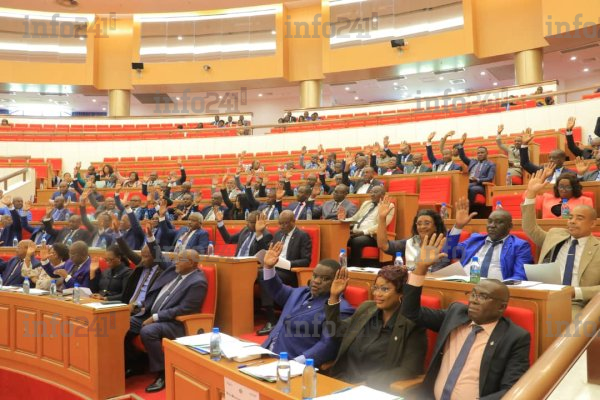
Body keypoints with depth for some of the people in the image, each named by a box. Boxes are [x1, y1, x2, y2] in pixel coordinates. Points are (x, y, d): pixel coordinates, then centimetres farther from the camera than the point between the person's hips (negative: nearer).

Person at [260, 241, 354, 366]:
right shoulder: (301, 292, 13)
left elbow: (328, 346, -20)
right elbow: (277, 290, 29)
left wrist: (297, 362, -29)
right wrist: (268, 267, 14)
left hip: (296, 364, -7)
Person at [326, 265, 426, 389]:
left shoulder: (412, 323, -10)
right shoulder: (366, 308, 8)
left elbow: (409, 370, -15)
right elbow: (336, 331, 18)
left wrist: (367, 383, -20)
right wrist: (334, 296, 7)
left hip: (377, 390, -5)